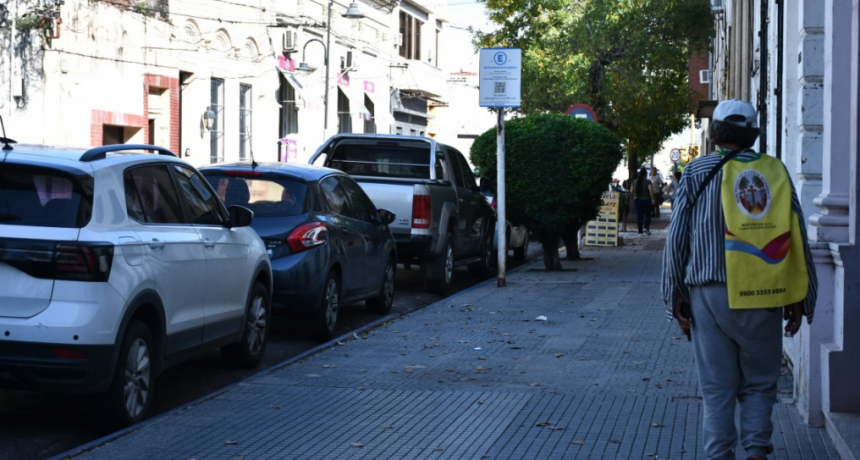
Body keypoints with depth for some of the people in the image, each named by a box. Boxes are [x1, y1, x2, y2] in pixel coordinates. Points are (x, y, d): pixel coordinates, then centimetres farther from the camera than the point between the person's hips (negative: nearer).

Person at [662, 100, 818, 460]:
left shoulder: (698, 172, 2)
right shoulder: (776, 172, 4)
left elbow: (677, 237, 1)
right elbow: (797, 238, 3)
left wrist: (675, 295, 7)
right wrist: (797, 299, 9)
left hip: (711, 295, -1)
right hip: (763, 297, 1)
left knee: (717, 388, 6)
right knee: (758, 384, 12)